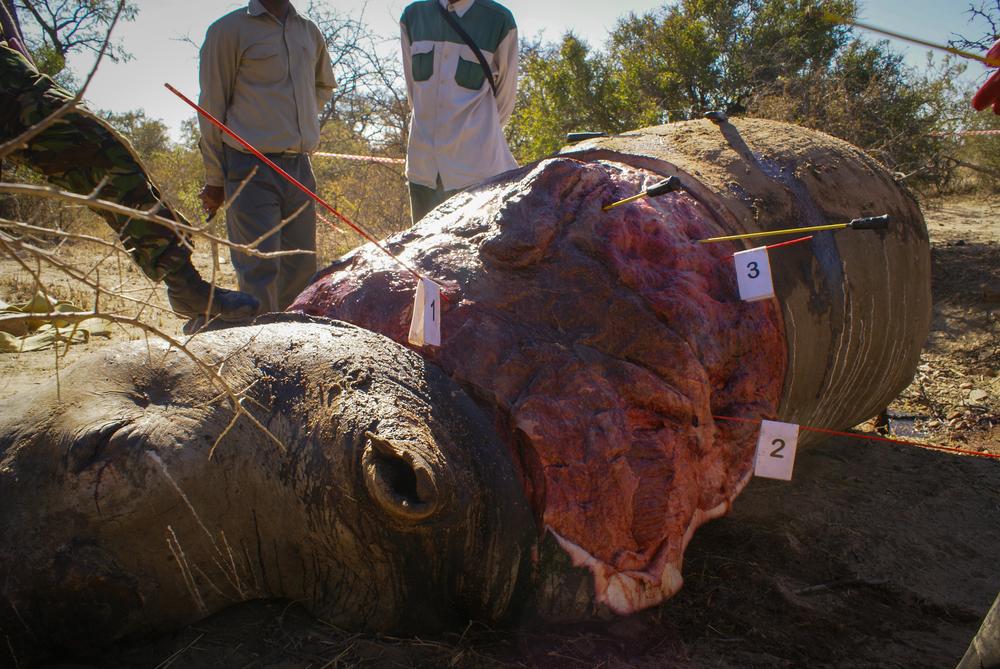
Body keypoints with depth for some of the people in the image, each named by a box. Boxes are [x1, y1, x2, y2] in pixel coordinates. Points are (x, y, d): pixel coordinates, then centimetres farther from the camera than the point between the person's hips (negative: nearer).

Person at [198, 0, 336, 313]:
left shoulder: (309, 32, 15)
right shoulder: (229, 29, -2)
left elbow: (324, 85, 35)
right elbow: (213, 108, -1)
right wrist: (215, 180, -2)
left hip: (299, 167, 6)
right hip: (251, 169, -6)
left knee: (302, 265, 8)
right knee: (260, 268, -11)